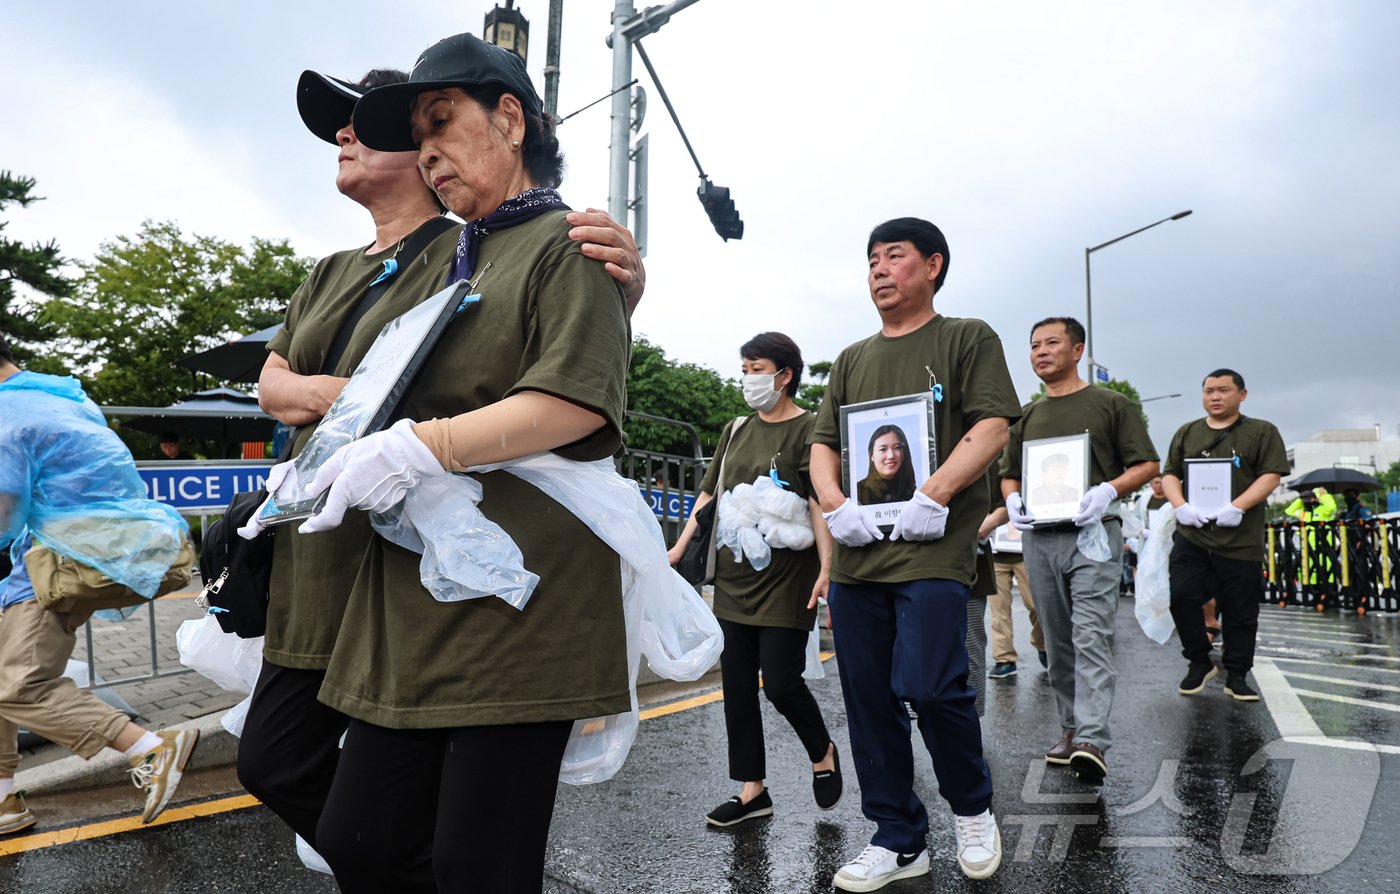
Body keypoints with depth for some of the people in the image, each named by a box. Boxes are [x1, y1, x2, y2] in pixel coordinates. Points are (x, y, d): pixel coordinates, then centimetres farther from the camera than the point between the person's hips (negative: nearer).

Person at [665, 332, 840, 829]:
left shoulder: (809, 428, -5)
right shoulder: (736, 430, 13)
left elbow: (820, 503, -13)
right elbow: (709, 494, 16)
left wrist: (826, 570, -21)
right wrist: (679, 549, 11)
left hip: (785, 579, -6)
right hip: (733, 576, 6)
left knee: (780, 683, -6)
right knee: (737, 686, 8)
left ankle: (822, 752, 24)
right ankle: (751, 790, 21)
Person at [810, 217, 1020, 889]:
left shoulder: (967, 338, 6)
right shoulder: (852, 360, 20)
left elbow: (991, 429, -5)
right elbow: (822, 444, 15)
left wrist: (933, 495, -17)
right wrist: (835, 505, -4)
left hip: (932, 547, -5)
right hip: (857, 552, 5)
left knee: (928, 686, -15)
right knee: (868, 701, 7)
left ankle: (972, 807, 17)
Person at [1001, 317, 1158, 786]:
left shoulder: (1110, 404, 5)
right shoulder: (1025, 416, 17)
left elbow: (1147, 464, 2)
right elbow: (1008, 475, 21)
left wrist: (1107, 491, -16)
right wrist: (1013, 501, -1)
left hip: (1093, 534, -5)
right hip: (1039, 537, 5)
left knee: (1091, 637, -13)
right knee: (1058, 641, 9)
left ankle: (1092, 741, -16)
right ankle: (1070, 727, 19)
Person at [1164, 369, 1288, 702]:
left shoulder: (1262, 432, 6)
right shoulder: (1186, 433, 15)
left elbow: (1271, 475, -4)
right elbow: (1170, 475, 13)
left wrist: (1237, 507, -18)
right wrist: (1180, 505, -8)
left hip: (1240, 540, -2)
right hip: (1191, 536, 2)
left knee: (1240, 612, 4)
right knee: (1181, 597, -9)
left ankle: (1237, 676, 19)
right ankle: (1199, 662, 12)